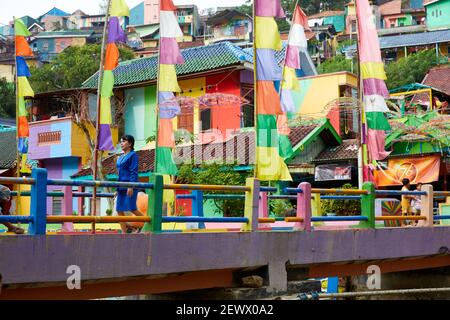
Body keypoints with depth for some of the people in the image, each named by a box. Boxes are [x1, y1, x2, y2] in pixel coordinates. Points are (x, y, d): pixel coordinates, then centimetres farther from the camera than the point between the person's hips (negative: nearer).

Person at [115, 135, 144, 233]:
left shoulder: (133, 155, -4)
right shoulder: (120, 158, 19)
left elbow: (134, 172, -12)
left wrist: (131, 186, -21)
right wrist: (117, 189, 19)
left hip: (130, 186, -8)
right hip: (122, 187, 8)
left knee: (132, 208, -11)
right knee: (119, 210, 2)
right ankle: (124, 232, 5)